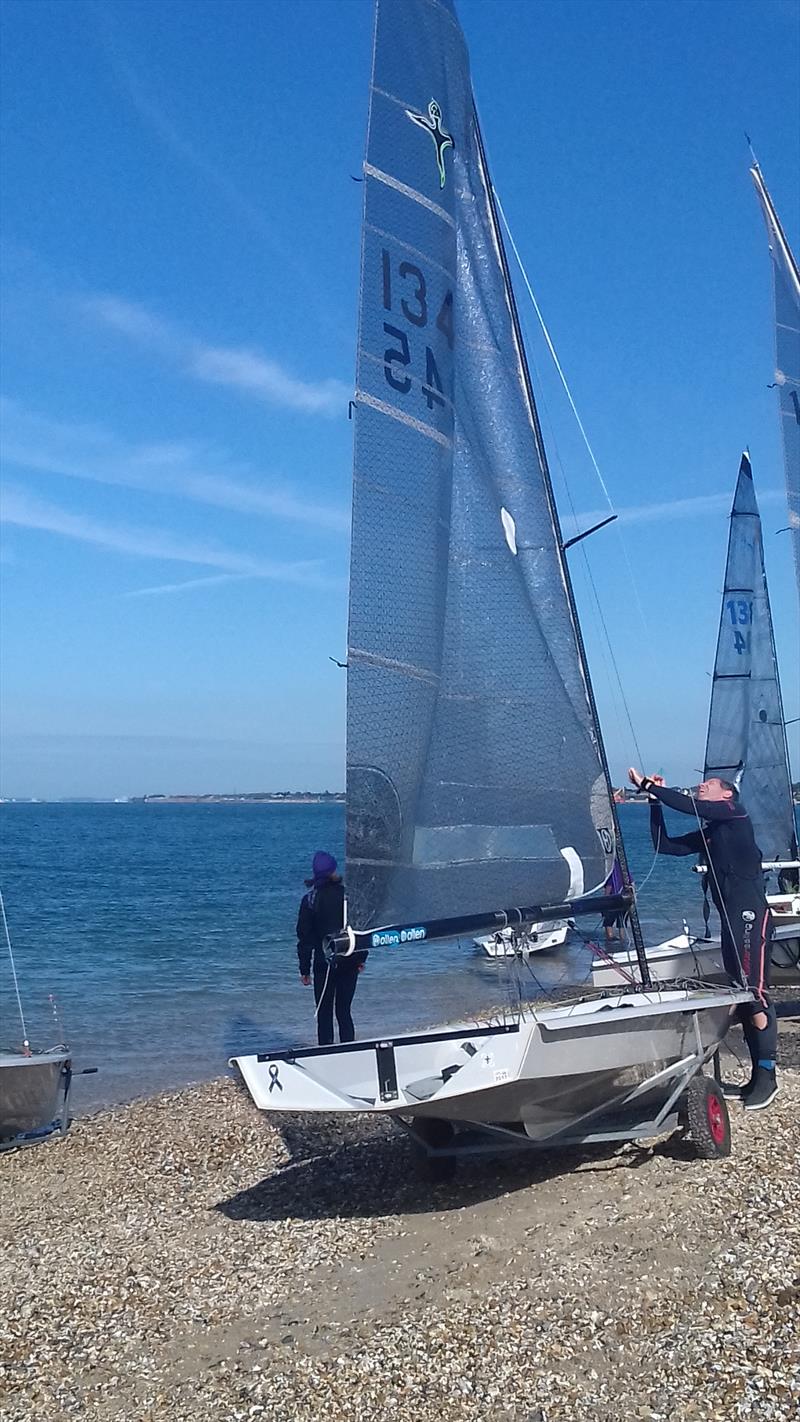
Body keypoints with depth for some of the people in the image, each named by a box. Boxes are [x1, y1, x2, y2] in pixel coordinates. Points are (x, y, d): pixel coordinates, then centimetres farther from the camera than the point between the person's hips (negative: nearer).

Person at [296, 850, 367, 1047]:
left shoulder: (310, 900, -7)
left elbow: (305, 938, -4)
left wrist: (304, 970, 2)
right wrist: (361, 958, 13)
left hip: (324, 963, -2)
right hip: (349, 962, 2)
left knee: (324, 1013, 6)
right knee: (344, 1011, 12)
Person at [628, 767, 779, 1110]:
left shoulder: (734, 812, 0)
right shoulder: (706, 835, 21)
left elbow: (687, 806, -12)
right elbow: (664, 845, 16)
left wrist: (647, 785, -8)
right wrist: (654, 802, 12)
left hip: (750, 914, -9)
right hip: (731, 919, 9)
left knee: (755, 993, -11)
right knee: (741, 998, 8)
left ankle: (767, 1077, -6)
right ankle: (758, 1078, 13)